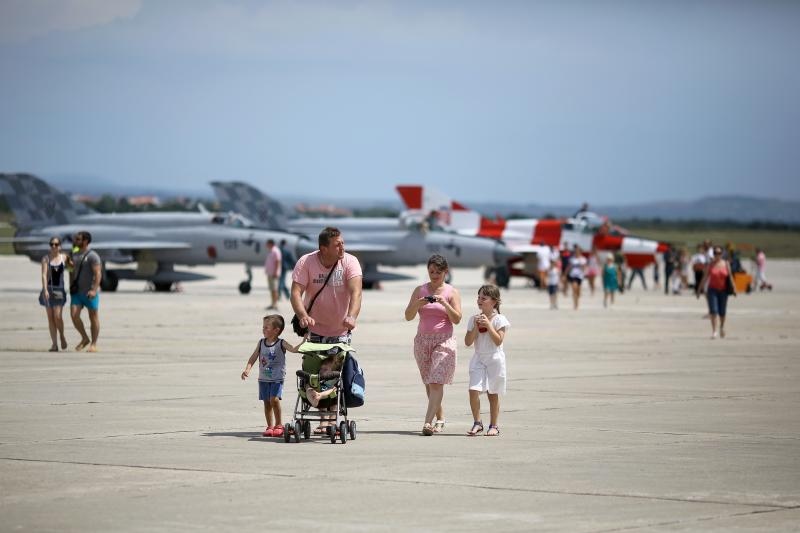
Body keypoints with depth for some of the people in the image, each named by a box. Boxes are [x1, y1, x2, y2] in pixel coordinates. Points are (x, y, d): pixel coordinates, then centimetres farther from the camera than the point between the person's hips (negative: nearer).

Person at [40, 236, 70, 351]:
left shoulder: (64, 257, 1)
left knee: (58, 316, -11)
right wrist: (45, 290, -23)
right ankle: (54, 344, 4)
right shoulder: (46, 259, -4)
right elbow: (44, 275, -13)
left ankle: (62, 335, 16)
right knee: (50, 317, 1)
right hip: (48, 289, 0)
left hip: (59, 290, 0)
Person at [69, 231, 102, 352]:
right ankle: (85, 339, 10)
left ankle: (94, 344, 10)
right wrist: (71, 288, 17)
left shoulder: (92, 256, -10)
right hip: (77, 292, 6)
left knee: (93, 318, 3)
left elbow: (98, 274, -17)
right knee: (74, 315, -7)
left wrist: (94, 290, -26)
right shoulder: (75, 256, 14)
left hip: (90, 293, -6)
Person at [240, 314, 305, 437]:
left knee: (274, 399, -18)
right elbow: (253, 358, 7)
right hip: (263, 378, 5)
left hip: (277, 378, -5)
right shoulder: (261, 343, 6)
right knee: (266, 402, 7)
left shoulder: (281, 344, -7)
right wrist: (247, 369, -5)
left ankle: (279, 425, -3)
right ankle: (270, 426, 15)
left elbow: (294, 349, -20)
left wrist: (303, 342, -35)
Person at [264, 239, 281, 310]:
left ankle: (275, 304, -13)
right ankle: (272, 304, 12)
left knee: (274, 289, -11)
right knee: (271, 289, 10)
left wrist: (275, 272, -24)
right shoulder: (270, 251, 18)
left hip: (273, 273, -10)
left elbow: (277, 262, -19)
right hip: (269, 273, 10)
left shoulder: (275, 251, -13)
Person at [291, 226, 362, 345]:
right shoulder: (305, 262, -12)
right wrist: (303, 316, -38)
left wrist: (351, 317, -44)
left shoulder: (350, 262, -13)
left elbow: (356, 293, -25)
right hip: (314, 330, 0)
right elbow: (296, 293, -19)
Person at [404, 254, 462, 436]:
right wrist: (418, 304, -16)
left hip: (444, 341, -4)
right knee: (429, 383, 8)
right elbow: (408, 316, 3)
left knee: (436, 383, -15)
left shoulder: (452, 292, 1)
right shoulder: (419, 290, 8)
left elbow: (457, 319, -7)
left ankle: (428, 422, -22)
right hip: (422, 339, 4)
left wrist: (445, 303, -21)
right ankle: (440, 419, 21)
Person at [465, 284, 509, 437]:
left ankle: (493, 426, 14)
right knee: (473, 390, -12)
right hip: (478, 359, 3)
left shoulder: (499, 320, -5)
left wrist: (488, 325, -18)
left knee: (493, 393, 4)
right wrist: (476, 327, -11)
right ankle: (477, 423, -1)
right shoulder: (474, 319, 6)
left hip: (494, 359, -3)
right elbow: (468, 342, 1)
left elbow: (498, 341, -15)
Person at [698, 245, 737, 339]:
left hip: (723, 291, 1)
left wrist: (733, 289, -6)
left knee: (722, 312, 7)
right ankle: (714, 331, -8)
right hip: (712, 290, -1)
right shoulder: (710, 265, -1)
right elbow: (704, 278, 2)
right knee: (713, 311, -11)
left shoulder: (726, 264, 1)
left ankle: (722, 327, 35)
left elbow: (730, 277, 1)